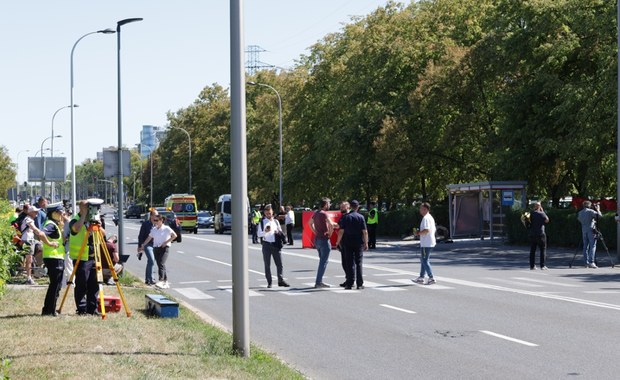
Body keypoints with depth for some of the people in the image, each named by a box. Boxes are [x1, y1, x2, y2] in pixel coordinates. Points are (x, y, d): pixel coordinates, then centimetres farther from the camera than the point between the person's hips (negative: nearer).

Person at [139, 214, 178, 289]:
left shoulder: (166, 228, -5)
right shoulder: (153, 229, 11)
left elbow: (174, 235, -8)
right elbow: (149, 238, 16)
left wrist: (166, 242, -11)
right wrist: (142, 246, 12)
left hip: (164, 248, -6)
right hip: (156, 248, 6)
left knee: (161, 263, -21)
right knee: (159, 265, 5)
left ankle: (161, 280, -31)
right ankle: (166, 281, 14)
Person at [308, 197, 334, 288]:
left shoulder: (316, 213, 11)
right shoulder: (324, 214, -16)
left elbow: (310, 223, 27)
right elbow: (331, 225, -29)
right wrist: (330, 233, -13)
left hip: (317, 239, 9)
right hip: (324, 240, -9)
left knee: (322, 260, 18)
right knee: (324, 261, -4)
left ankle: (319, 281, 19)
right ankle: (318, 282, -6)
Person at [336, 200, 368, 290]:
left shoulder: (345, 217, -2)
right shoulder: (361, 217, -2)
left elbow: (341, 231, -4)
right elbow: (365, 232, -4)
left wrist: (338, 241, 8)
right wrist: (366, 243, 4)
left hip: (348, 243, 0)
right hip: (359, 243, 0)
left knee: (349, 263, 3)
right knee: (358, 263, 6)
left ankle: (350, 283, -1)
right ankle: (359, 284, 5)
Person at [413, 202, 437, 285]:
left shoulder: (425, 218, -17)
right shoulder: (431, 218, 15)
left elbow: (426, 230, -28)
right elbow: (434, 229, 21)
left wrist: (418, 233, -12)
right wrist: (420, 232, 16)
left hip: (426, 243, -10)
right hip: (431, 242, 10)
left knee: (425, 261, -5)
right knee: (423, 260, 15)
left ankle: (431, 278, -7)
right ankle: (421, 278, 19)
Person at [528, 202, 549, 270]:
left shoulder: (531, 214, 3)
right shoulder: (541, 214, -9)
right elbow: (547, 220, 3)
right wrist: (542, 211, 4)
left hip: (532, 234, 4)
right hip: (540, 234, -4)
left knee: (532, 251, 8)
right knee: (542, 250, 3)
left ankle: (532, 266, 8)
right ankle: (542, 266, -1)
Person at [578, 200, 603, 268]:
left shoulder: (580, 213, 11)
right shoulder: (590, 211, -7)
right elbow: (599, 215, -13)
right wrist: (598, 209, 5)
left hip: (584, 230, 6)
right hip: (591, 230, -6)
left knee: (585, 247, 8)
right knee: (592, 246, -5)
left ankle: (586, 263, 6)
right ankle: (591, 262, -15)